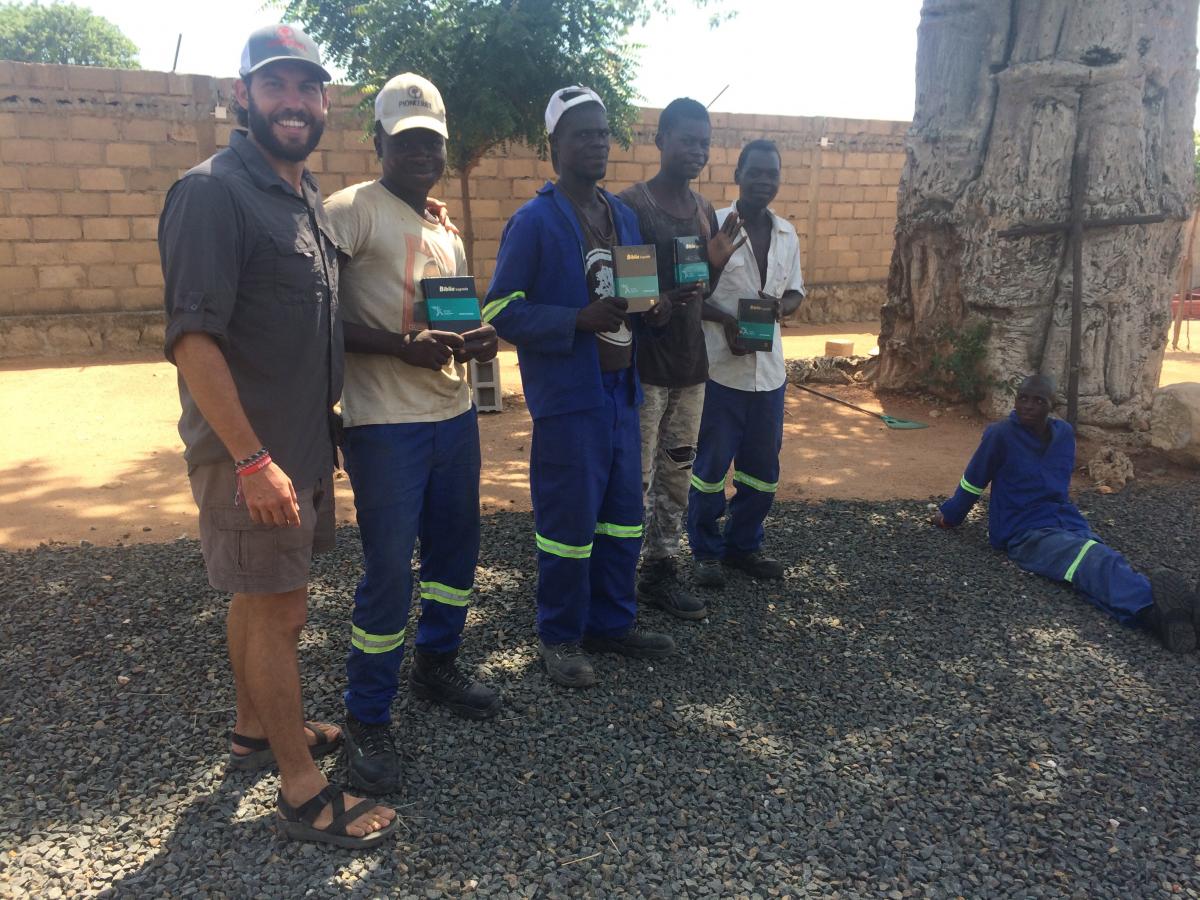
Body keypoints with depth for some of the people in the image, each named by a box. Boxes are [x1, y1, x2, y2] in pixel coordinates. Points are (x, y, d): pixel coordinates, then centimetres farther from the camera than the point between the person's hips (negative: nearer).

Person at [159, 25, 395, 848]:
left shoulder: (308, 194, 11)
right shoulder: (213, 192, -15)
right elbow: (192, 337, -21)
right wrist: (252, 458, -24)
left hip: (304, 439, 8)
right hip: (250, 449, -8)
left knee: (262, 596, 20)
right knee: (280, 610, -1)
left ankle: (257, 728, 37)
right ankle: (302, 792, 13)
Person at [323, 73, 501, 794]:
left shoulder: (447, 227, 17)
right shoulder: (351, 210, -8)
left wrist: (477, 339, 3)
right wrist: (402, 346, -25)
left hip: (455, 412, 8)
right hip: (386, 422, -8)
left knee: (456, 547, 16)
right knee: (389, 570, -4)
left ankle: (437, 666, 38)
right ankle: (368, 720, 15)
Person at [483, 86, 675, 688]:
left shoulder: (623, 215, 13)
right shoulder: (534, 221, -9)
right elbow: (502, 311, -13)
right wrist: (580, 320, -23)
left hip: (621, 390, 7)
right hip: (568, 395, -7)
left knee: (623, 517, 15)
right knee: (569, 523, 1)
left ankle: (613, 622, 31)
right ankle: (560, 637, 20)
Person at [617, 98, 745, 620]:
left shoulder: (705, 211, 13)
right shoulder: (630, 206, -9)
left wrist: (717, 262, -1)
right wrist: (658, 302, -26)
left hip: (690, 363, 7)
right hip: (643, 365, -7)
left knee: (677, 475, 12)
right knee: (636, 482, -4)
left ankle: (660, 573, 24)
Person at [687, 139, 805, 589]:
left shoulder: (787, 234, 10)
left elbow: (795, 291, 17)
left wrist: (781, 307, -6)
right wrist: (727, 319, -22)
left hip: (769, 369, 6)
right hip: (719, 367, -5)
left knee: (762, 467, 14)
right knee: (711, 465, 4)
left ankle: (743, 545, 31)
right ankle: (706, 552, 21)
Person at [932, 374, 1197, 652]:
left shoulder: (1065, 433, 11)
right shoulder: (1001, 435, -7)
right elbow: (973, 482, 5)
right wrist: (949, 516, 18)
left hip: (1067, 522, 5)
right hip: (1024, 531, -5)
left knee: (1104, 558, -33)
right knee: (1094, 561, -38)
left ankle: (1155, 611, -62)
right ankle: (1149, 604, -66)